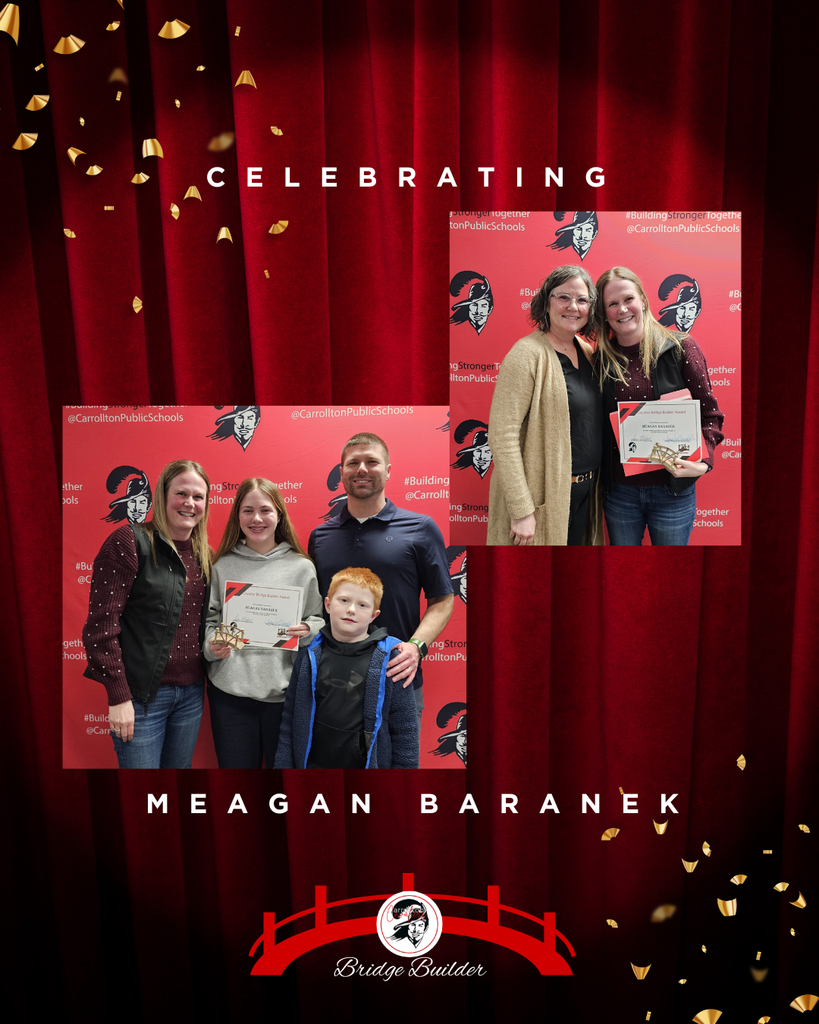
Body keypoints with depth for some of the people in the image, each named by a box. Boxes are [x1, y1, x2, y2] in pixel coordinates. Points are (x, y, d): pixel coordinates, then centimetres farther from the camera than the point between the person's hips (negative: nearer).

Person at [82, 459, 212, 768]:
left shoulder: (204, 556, 10)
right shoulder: (129, 542, -10)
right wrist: (118, 696, -16)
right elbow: (101, 624, -14)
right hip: (142, 694, -6)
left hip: (191, 693, 6)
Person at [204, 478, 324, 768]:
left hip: (285, 692, 0)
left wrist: (307, 631, -14)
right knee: (235, 767, 10)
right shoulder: (222, 566, 4)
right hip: (230, 692, 1)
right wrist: (211, 645, -12)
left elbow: (319, 621, 6)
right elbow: (207, 619, 7)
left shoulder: (301, 566, 2)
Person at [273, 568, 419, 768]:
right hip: (313, 762, 2)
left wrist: (405, 765, -5)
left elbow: (404, 727, -3)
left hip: (369, 762, -2)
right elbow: (290, 721, 7)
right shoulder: (308, 656, 1)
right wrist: (283, 764, 4)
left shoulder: (390, 657, -6)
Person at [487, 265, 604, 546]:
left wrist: (592, 483, 9)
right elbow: (502, 435, -21)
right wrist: (521, 510, -23)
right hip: (545, 495, -7)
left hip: (585, 490, 7)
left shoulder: (586, 352, 9)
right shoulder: (528, 354, -15)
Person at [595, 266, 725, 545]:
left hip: (673, 491, -1)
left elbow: (709, 413, -3)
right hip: (619, 490, 2)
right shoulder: (601, 358, 1)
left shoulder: (681, 348, -4)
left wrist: (702, 462, -19)